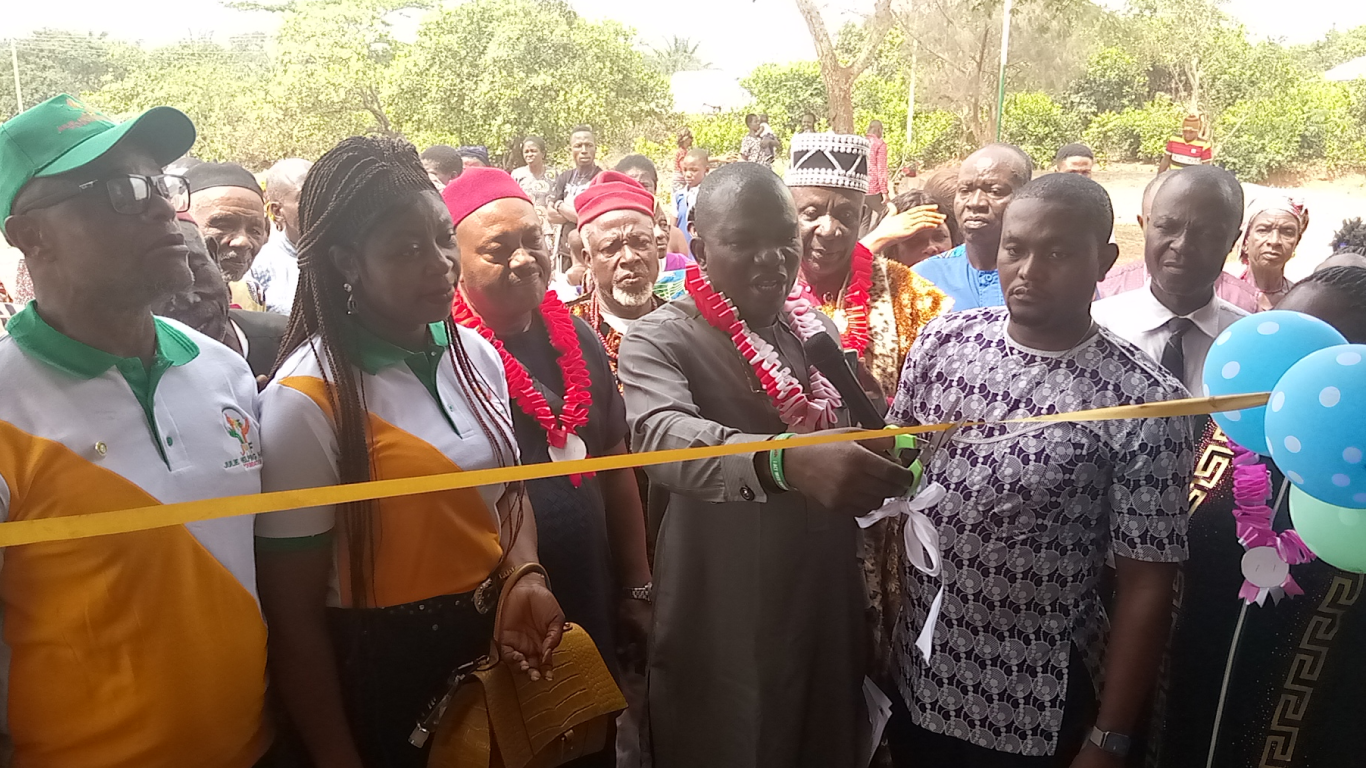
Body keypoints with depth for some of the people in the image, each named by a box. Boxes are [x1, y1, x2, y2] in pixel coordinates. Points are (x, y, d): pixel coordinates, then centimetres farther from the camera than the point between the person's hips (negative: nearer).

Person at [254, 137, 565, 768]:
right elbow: (294, 619, -14)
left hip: (501, 646, 6)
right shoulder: (305, 401, -19)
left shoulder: (476, 355, -2)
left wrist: (525, 576, -7)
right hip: (383, 678, -6)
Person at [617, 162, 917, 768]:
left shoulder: (818, 328, 7)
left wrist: (884, 469, -2)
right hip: (722, 637, -5)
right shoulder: (660, 339, -12)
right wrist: (784, 461, -49)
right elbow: (662, 438, -33)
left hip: (829, 617, 6)